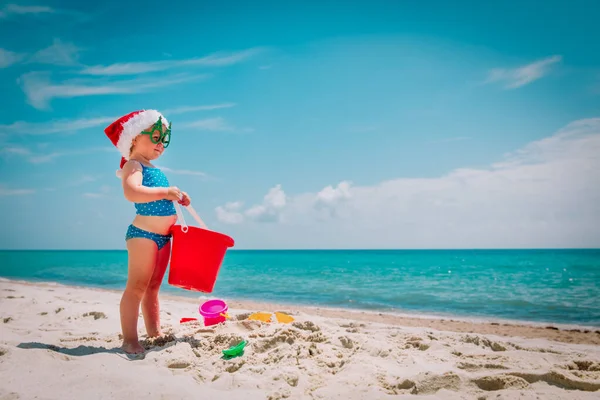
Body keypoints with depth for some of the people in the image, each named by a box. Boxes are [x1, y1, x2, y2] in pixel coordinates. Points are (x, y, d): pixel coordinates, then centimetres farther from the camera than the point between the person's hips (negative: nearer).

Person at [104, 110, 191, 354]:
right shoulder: (133, 165, -7)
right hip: (143, 234, -9)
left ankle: (154, 333, 21)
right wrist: (166, 192, -28)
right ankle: (130, 340, -4)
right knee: (137, 286, -7)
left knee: (153, 287, 13)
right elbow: (132, 192, -28)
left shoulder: (154, 170, 20)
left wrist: (177, 198, 15)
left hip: (164, 236, 9)